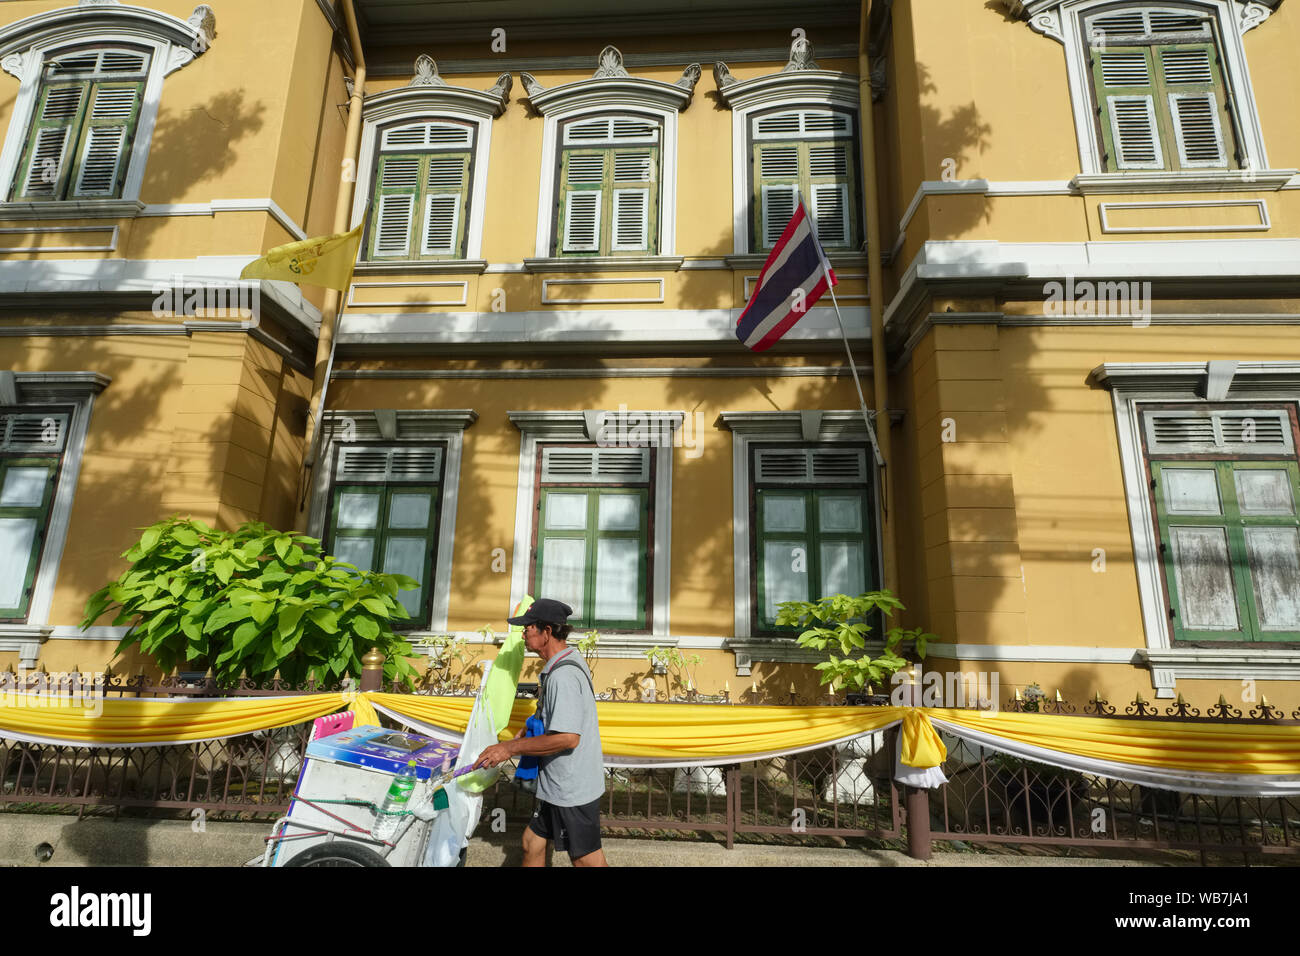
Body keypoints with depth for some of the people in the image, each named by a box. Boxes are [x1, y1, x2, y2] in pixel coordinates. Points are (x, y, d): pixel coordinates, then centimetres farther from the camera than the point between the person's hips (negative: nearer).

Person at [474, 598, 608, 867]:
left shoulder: (563, 675, -26)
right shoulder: (568, 661, 8)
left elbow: (567, 738, -29)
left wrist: (511, 747, -21)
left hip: (572, 788, -10)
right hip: (561, 784, 10)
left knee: (587, 860, 4)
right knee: (532, 843, 20)